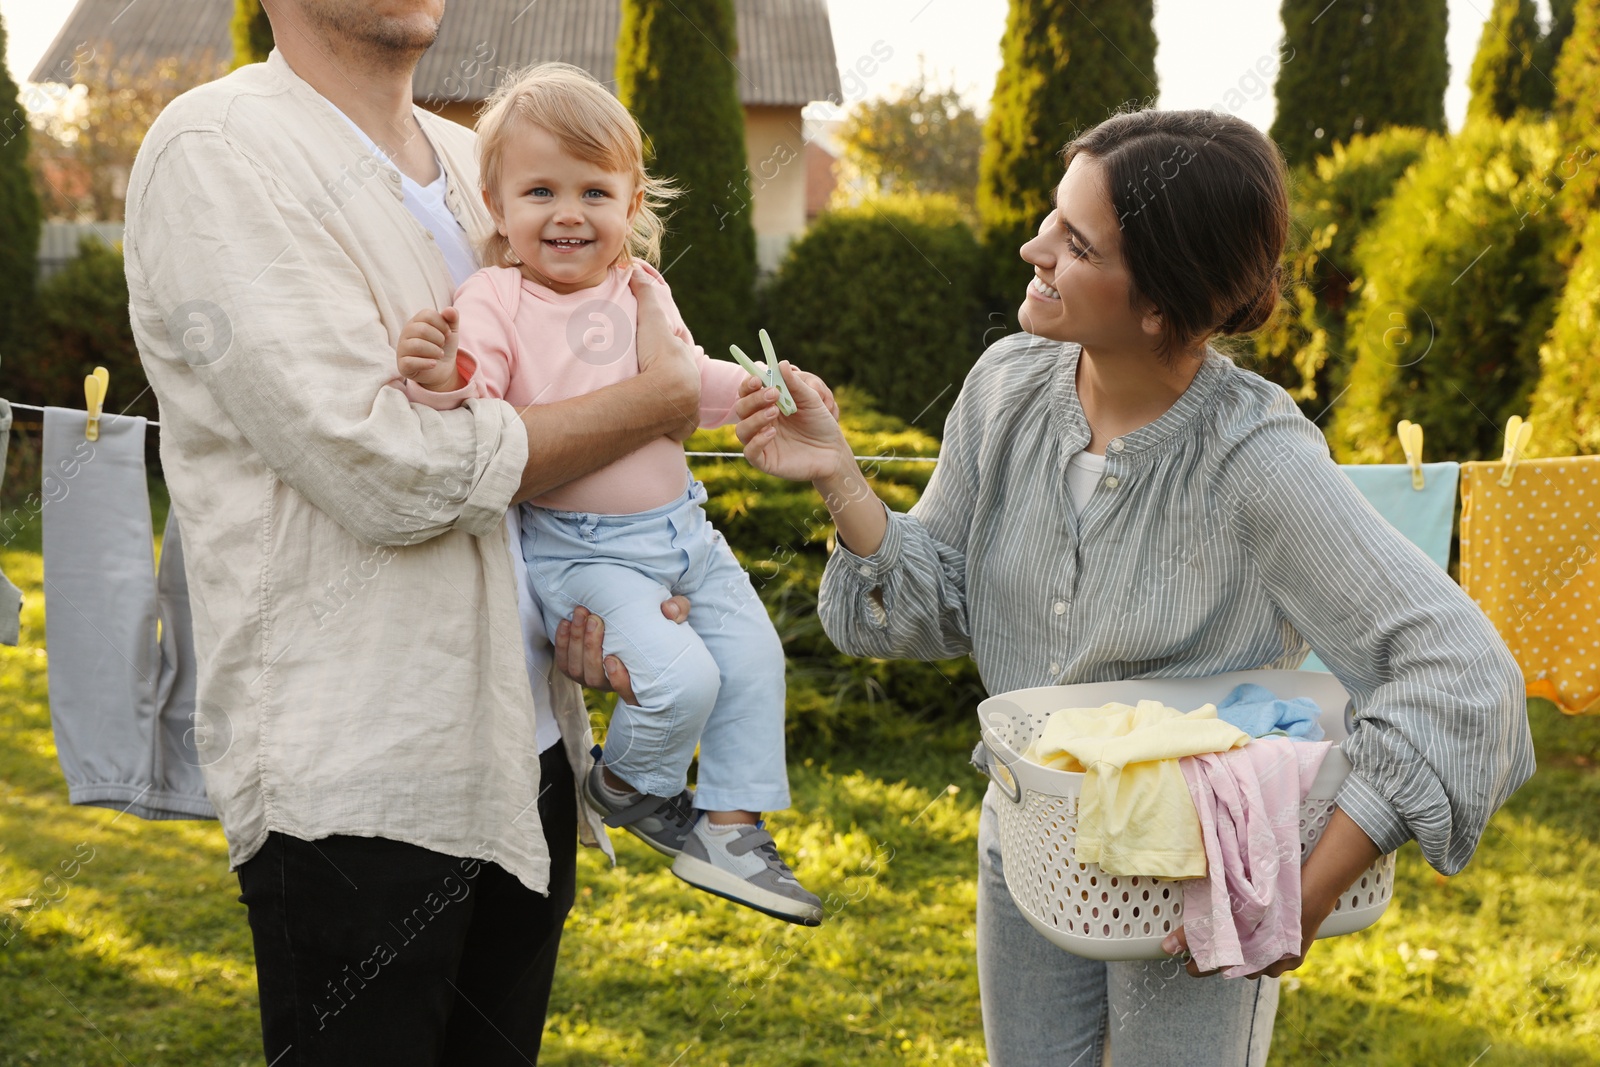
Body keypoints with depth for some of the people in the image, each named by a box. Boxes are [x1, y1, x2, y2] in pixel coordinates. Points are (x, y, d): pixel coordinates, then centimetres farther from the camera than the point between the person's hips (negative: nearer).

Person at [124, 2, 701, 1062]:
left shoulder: (472, 164, 13)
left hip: (526, 751, 7)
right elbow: (388, 468, -20)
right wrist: (658, 399, -10)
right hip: (356, 777, -7)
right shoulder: (219, 152, -11)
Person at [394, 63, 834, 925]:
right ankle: (630, 785, 12)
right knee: (680, 676, -21)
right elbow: (474, 421, -24)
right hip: (578, 550, -7)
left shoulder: (642, 291, 6)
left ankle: (730, 826, 25)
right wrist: (442, 380, -45)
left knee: (754, 655, 9)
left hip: (678, 526, 7)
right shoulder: (494, 303, -14)